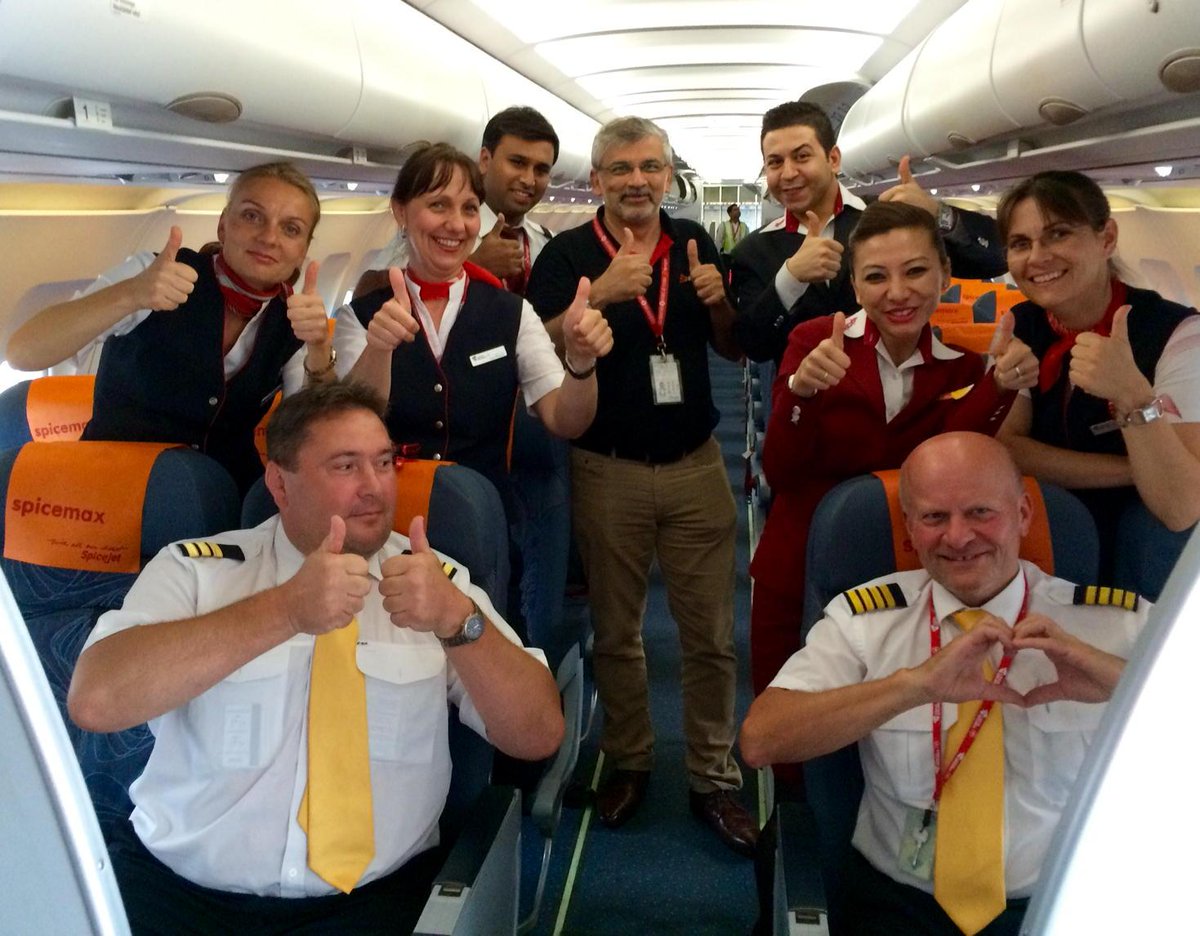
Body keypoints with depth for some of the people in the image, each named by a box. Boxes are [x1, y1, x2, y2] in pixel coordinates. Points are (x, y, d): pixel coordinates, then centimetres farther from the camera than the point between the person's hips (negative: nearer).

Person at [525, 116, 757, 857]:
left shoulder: (695, 243, 4)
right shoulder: (567, 254, -3)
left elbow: (733, 349, 9)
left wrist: (718, 301, -12)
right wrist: (598, 295, -28)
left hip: (696, 463, 2)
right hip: (607, 470, -1)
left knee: (712, 633, 6)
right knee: (616, 630, 13)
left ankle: (715, 777, 21)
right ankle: (629, 762, 31)